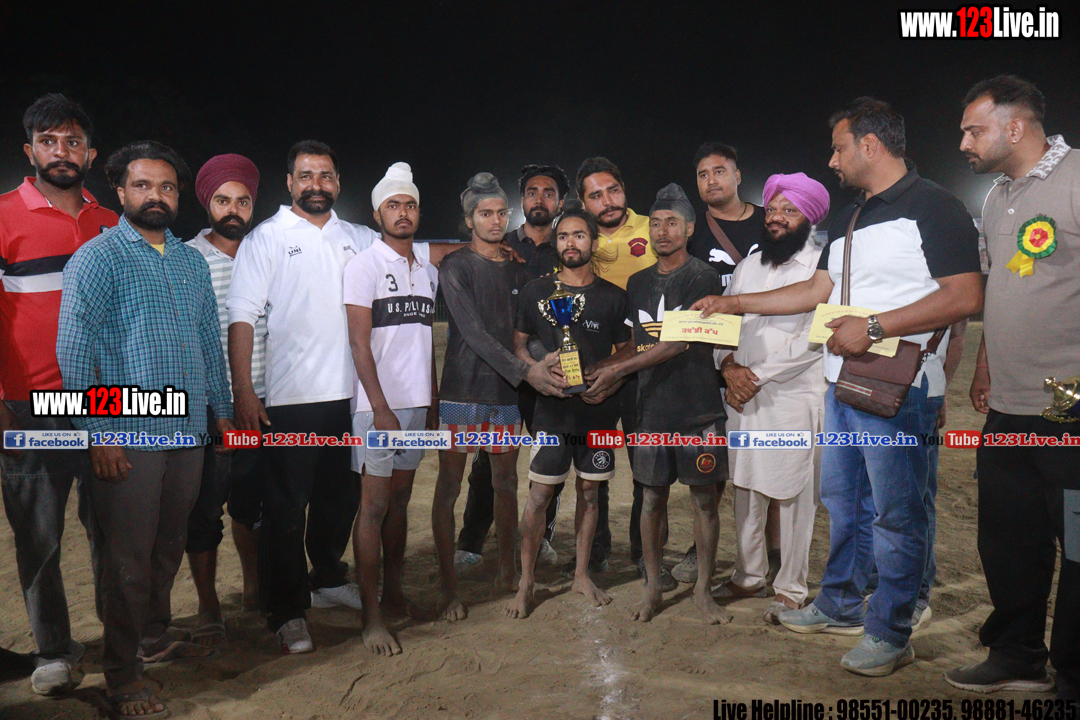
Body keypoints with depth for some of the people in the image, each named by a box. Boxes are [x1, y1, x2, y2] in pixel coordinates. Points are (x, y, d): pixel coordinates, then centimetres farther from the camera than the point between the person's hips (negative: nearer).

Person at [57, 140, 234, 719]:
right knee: (127, 558, 3)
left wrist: (223, 409, 18)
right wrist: (99, 433, -15)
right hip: (129, 435, -6)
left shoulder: (192, 261, 14)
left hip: (188, 431, 6)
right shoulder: (97, 258, -5)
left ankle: (156, 635, 36)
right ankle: (121, 672, 18)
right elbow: (74, 352, -10)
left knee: (169, 547, 17)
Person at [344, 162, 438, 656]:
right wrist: (381, 408, -18)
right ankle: (371, 618, 1)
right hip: (379, 404, -6)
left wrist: (434, 405, 14)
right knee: (374, 505, -4)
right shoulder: (365, 265, -4)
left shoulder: (428, 272, 15)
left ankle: (392, 593, 25)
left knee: (400, 501, 12)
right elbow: (359, 342, -11)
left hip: (417, 403, 6)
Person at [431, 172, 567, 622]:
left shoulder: (518, 272, 14)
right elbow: (474, 332, -13)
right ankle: (448, 588, 6)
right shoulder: (455, 268, -2)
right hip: (462, 391, -4)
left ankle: (506, 575, 23)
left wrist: (542, 363, -8)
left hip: (507, 393, 5)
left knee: (506, 483, 10)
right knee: (449, 487, -2)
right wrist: (525, 371, -22)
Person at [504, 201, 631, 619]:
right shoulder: (537, 292, 3)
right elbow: (518, 343, 8)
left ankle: (582, 575, 25)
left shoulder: (613, 297, 4)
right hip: (552, 409, -1)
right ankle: (526, 582, 11)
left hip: (598, 410, 1)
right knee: (539, 497, -2)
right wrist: (537, 368, -11)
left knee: (590, 493, 11)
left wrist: (609, 383, -9)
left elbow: (626, 352, 9)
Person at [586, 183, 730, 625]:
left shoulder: (702, 278, -5)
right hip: (652, 408, 4)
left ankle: (703, 590, 17)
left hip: (698, 408, -4)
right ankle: (652, 588, 21)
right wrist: (597, 369, 1)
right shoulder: (638, 283, 14)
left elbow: (680, 343, -14)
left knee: (704, 498, 4)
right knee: (653, 497, 8)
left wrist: (617, 369, -15)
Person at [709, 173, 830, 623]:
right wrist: (729, 366, -4)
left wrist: (759, 376, -13)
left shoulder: (821, 266, -5)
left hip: (795, 396, -6)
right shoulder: (748, 266, 15)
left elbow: (814, 339, -13)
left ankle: (791, 589, 15)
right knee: (746, 489, 12)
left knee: (793, 496, 1)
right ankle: (749, 576, 26)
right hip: (743, 396, 6)